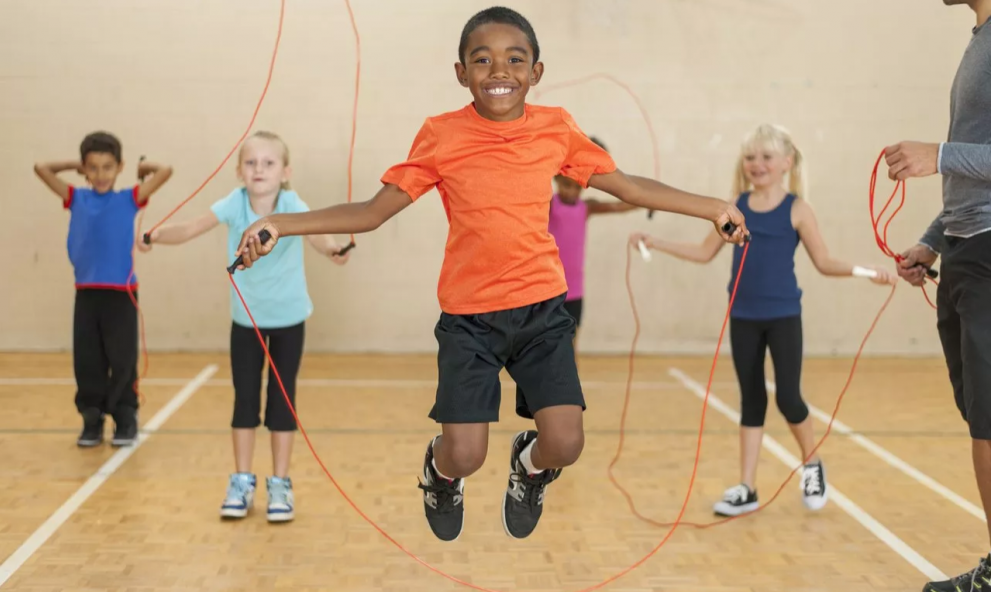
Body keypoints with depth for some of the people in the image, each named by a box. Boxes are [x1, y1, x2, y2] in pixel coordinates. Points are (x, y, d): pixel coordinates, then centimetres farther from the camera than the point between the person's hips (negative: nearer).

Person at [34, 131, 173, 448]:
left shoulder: (129, 200, 2)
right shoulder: (76, 199, 8)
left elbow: (166, 171, -4)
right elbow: (41, 168, 10)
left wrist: (142, 168, 12)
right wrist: (74, 165, 14)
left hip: (122, 293, -2)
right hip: (86, 293, 2)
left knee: (122, 361, 2)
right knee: (86, 362, 6)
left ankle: (126, 421, 14)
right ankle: (92, 421, 17)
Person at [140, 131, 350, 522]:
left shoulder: (292, 205, -23)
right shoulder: (235, 204, -16)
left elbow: (315, 234, -41)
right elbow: (191, 229, -22)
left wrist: (332, 249, -64)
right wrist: (157, 236, -41)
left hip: (289, 318, -2)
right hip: (246, 318, 2)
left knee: (282, 400, 3)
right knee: (244, 399, 6)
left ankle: (280, 484, 15)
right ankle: (242, 482, 19)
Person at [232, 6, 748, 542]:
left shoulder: (556, 128, -1)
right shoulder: (441, 136, -6)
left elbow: (631, 188, 8)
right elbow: (371, 213, -3)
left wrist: (713, 208, 8)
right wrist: (278, 225, -12)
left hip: (543, 308, 2)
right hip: (468, 316, -1)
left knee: (565, 444, -9)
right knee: (465, 455, -6)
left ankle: (529, 465, 30)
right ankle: (440, 469, 33)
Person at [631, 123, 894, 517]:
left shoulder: (796, 209, -7)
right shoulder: (736, 207, 3)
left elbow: (824, 263, -5)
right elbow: (705, 253, 11)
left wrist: (866, 271, -19)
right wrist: (655, 243, 7)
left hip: (783, 316, -3)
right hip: (743, 317, 3)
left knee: (788, 397, -6)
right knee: (751, 399, 9)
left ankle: (812, 465, 22)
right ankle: (747, 489, 14)